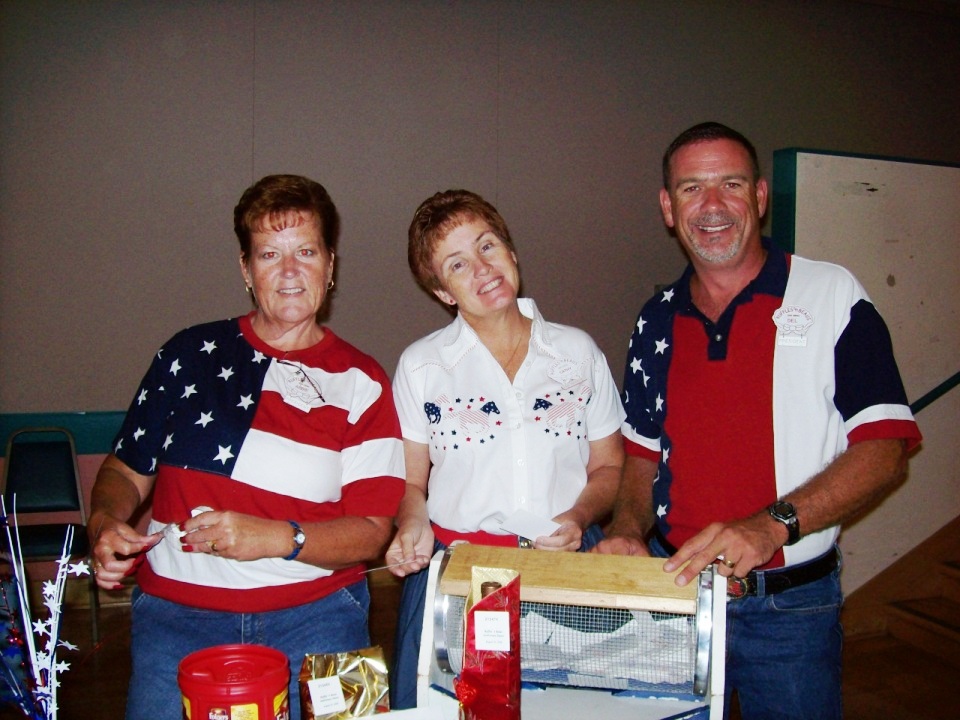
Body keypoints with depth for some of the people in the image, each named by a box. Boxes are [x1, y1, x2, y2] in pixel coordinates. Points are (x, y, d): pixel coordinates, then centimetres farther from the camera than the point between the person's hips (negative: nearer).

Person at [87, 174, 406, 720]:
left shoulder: (361, 383, 2)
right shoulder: (190, 354, 8)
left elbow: (371, 530, -2)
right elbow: (127, 469, 14)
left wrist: (277, 537, -17)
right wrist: (105, 523, -6)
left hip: (314, 611, -1)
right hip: (176, 609, 1)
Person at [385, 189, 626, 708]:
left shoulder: (578, 352, 6)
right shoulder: (420, 365, 3)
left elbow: (608, 467, 10)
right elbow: (410, 481, 8)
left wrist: (579, 517, -8)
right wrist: (413, 525, -12)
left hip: (567, 564, 1)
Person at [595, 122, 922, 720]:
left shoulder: (833, 296, -8)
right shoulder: (658, 320, 5)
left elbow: (885, 449, -15)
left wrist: (771, 524, -28)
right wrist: (628, 530, -7)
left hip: (790, 607, -3)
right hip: (673, 584, 4)